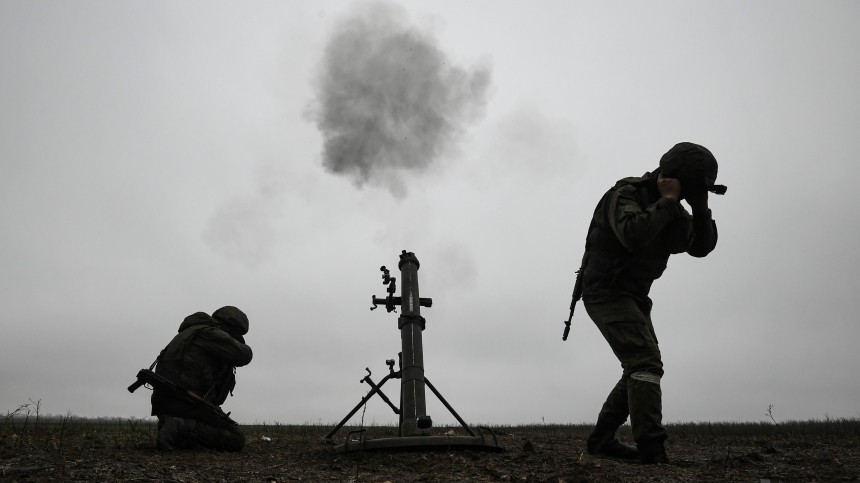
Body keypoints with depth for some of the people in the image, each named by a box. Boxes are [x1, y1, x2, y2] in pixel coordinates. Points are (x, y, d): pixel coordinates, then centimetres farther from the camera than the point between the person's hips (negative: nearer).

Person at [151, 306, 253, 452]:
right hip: (187, 405, -10)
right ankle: (182, 429, -19)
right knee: (237, 441, -7)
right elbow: (244, 355, -14)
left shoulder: (190, 332, 23)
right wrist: (241, 347, 10)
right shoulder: (211, 333, -6)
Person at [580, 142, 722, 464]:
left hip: (633, 296, 9)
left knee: (642, 367, 12)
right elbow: (632, 235, -37)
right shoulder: (625, 194, -18)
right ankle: (652, 452, -23)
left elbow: (701, 246, 1)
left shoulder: (672, 209, 7)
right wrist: (667, 201, -26)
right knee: (646, 363, -21)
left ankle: (601, 439, 20)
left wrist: (700, 205, -12)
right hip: (606, 292, -9)